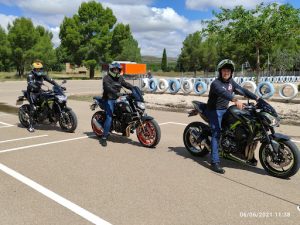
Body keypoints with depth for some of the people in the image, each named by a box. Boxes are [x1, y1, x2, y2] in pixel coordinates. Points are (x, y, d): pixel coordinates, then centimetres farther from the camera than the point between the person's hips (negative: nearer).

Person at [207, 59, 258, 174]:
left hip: (225, 109, 8)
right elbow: (223, 93, -38)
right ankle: (215, 162, -18)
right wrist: (235, 100, -54)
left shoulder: (231, 82, 7)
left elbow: (242, 90, 7)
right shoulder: (216, 83, -19)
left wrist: (257, 98, -2)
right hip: (214, 110, -8)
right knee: (216, 134, -17)